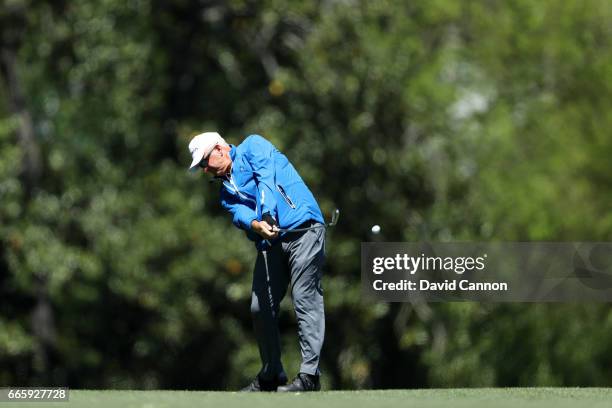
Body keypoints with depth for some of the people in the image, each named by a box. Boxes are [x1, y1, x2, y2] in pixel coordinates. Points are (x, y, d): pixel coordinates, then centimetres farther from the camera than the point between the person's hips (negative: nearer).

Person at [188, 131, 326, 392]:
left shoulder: (253, 147, 8)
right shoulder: (227, 192, 23)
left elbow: (267, 178, -10)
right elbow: (240, 214, 2)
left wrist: (268, 215, -25)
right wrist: (257, 225, -22)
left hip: (303, 230, -7)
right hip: (270, 243, 7)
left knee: (305, 300, -13)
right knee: (261, 308, 3)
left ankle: (310, 374, -17)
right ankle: (270, 376, 16)